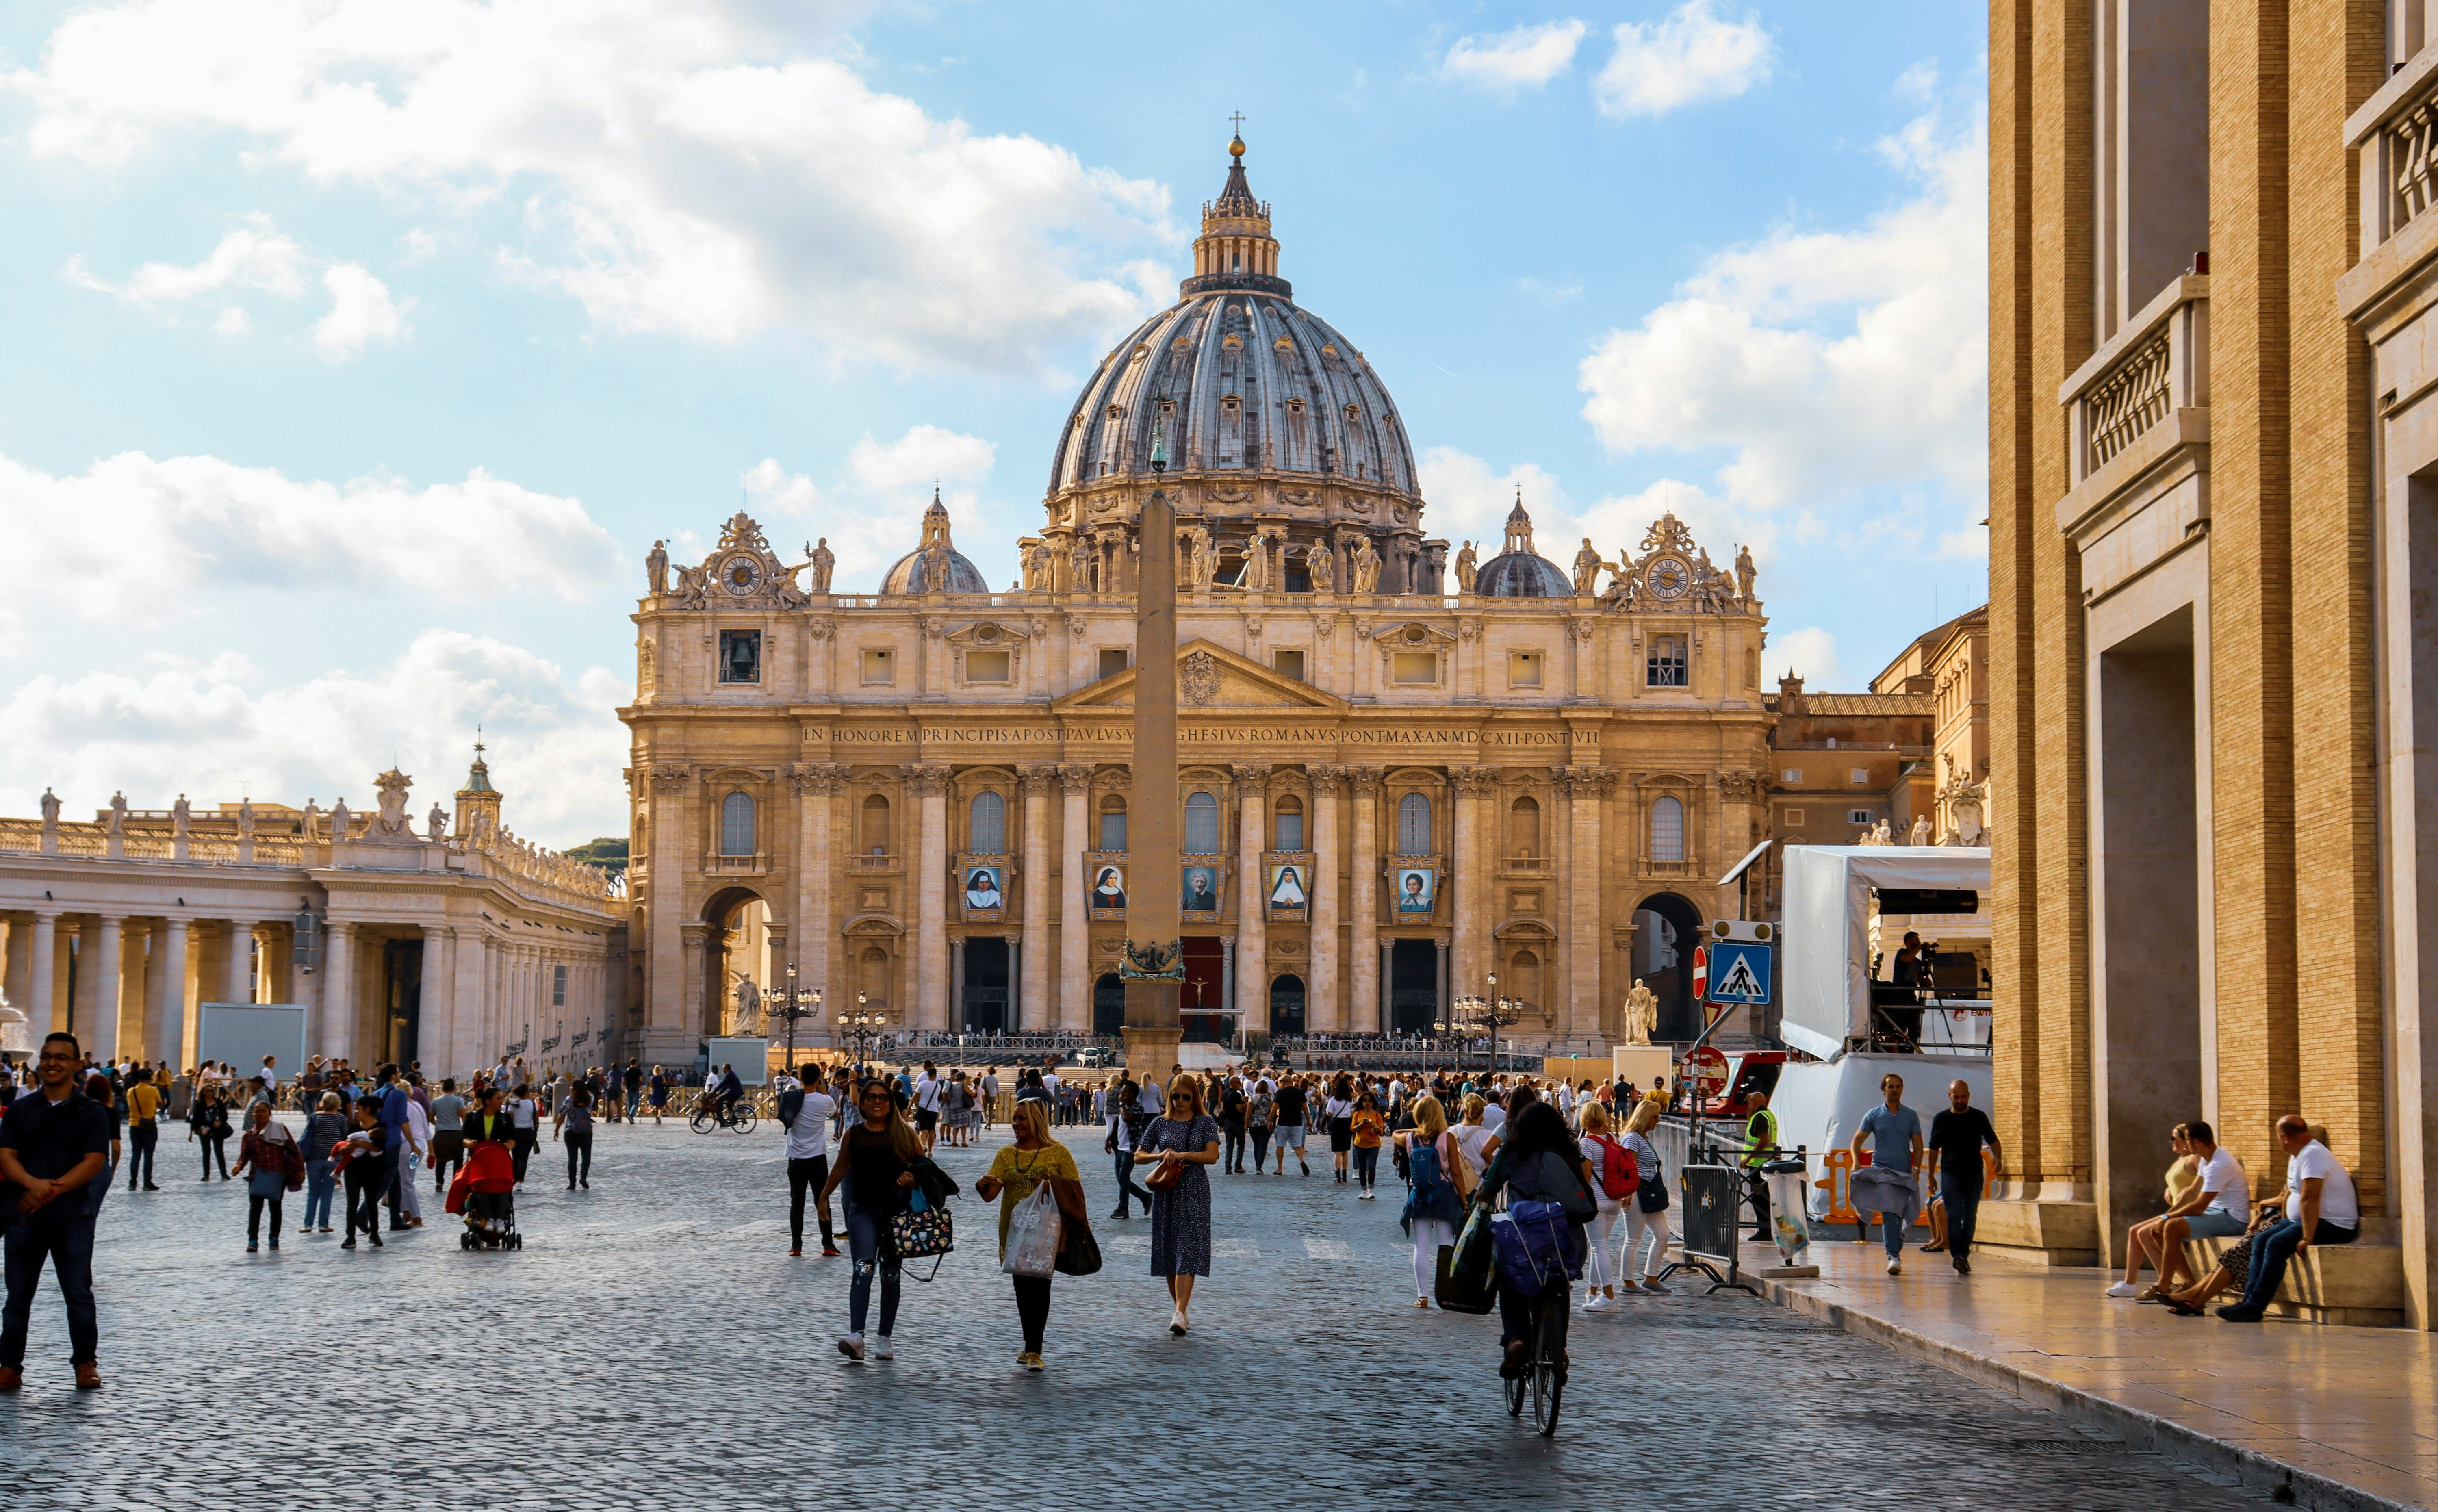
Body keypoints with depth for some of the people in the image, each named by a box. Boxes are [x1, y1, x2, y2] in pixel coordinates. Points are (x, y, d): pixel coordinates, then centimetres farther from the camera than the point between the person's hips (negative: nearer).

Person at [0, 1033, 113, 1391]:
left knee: (79, 1293, -1)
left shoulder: (91, 1114, 2)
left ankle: (85, 1363, 9)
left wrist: (53, 1190, -19)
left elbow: (94, 1163, -7)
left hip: (72, 1217, -2)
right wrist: (34, 1184, -20)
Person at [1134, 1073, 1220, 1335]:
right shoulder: (1160, 1123, 8)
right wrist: (1160, 1156, -9)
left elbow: (1212, 1156, -9)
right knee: (1168, 1251, 5)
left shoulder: (1206, 1122, 2)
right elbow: (1138, 1156, 10)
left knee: (1187, 1251, -12)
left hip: (1194, 1191, -3)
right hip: (1165, 1191, 3)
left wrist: (1182, 1155, -19)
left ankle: (1180, 1313, -20)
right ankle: (1179, 1307, 17)